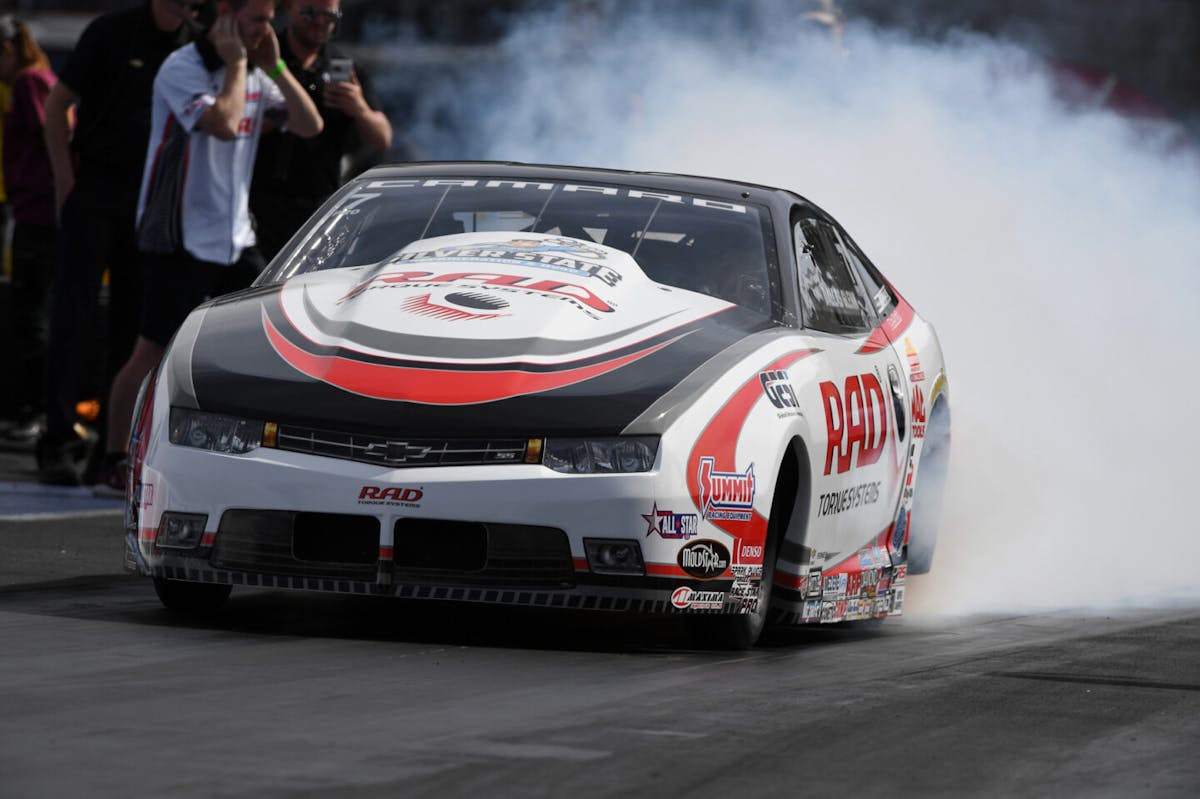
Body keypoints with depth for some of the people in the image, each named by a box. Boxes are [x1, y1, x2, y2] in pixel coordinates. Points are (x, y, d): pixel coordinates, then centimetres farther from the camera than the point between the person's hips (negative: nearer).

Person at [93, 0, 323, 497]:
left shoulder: (255, 76, 10)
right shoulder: (182, 69, -12)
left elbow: (309, 125, 4)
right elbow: (223, 124, -28)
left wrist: (275, 67, -3)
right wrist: (237, 65, -15)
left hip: (235, 237, 7)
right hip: (178, 239, -7)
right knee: (153, 350, -6)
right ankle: (113, 465, 2)